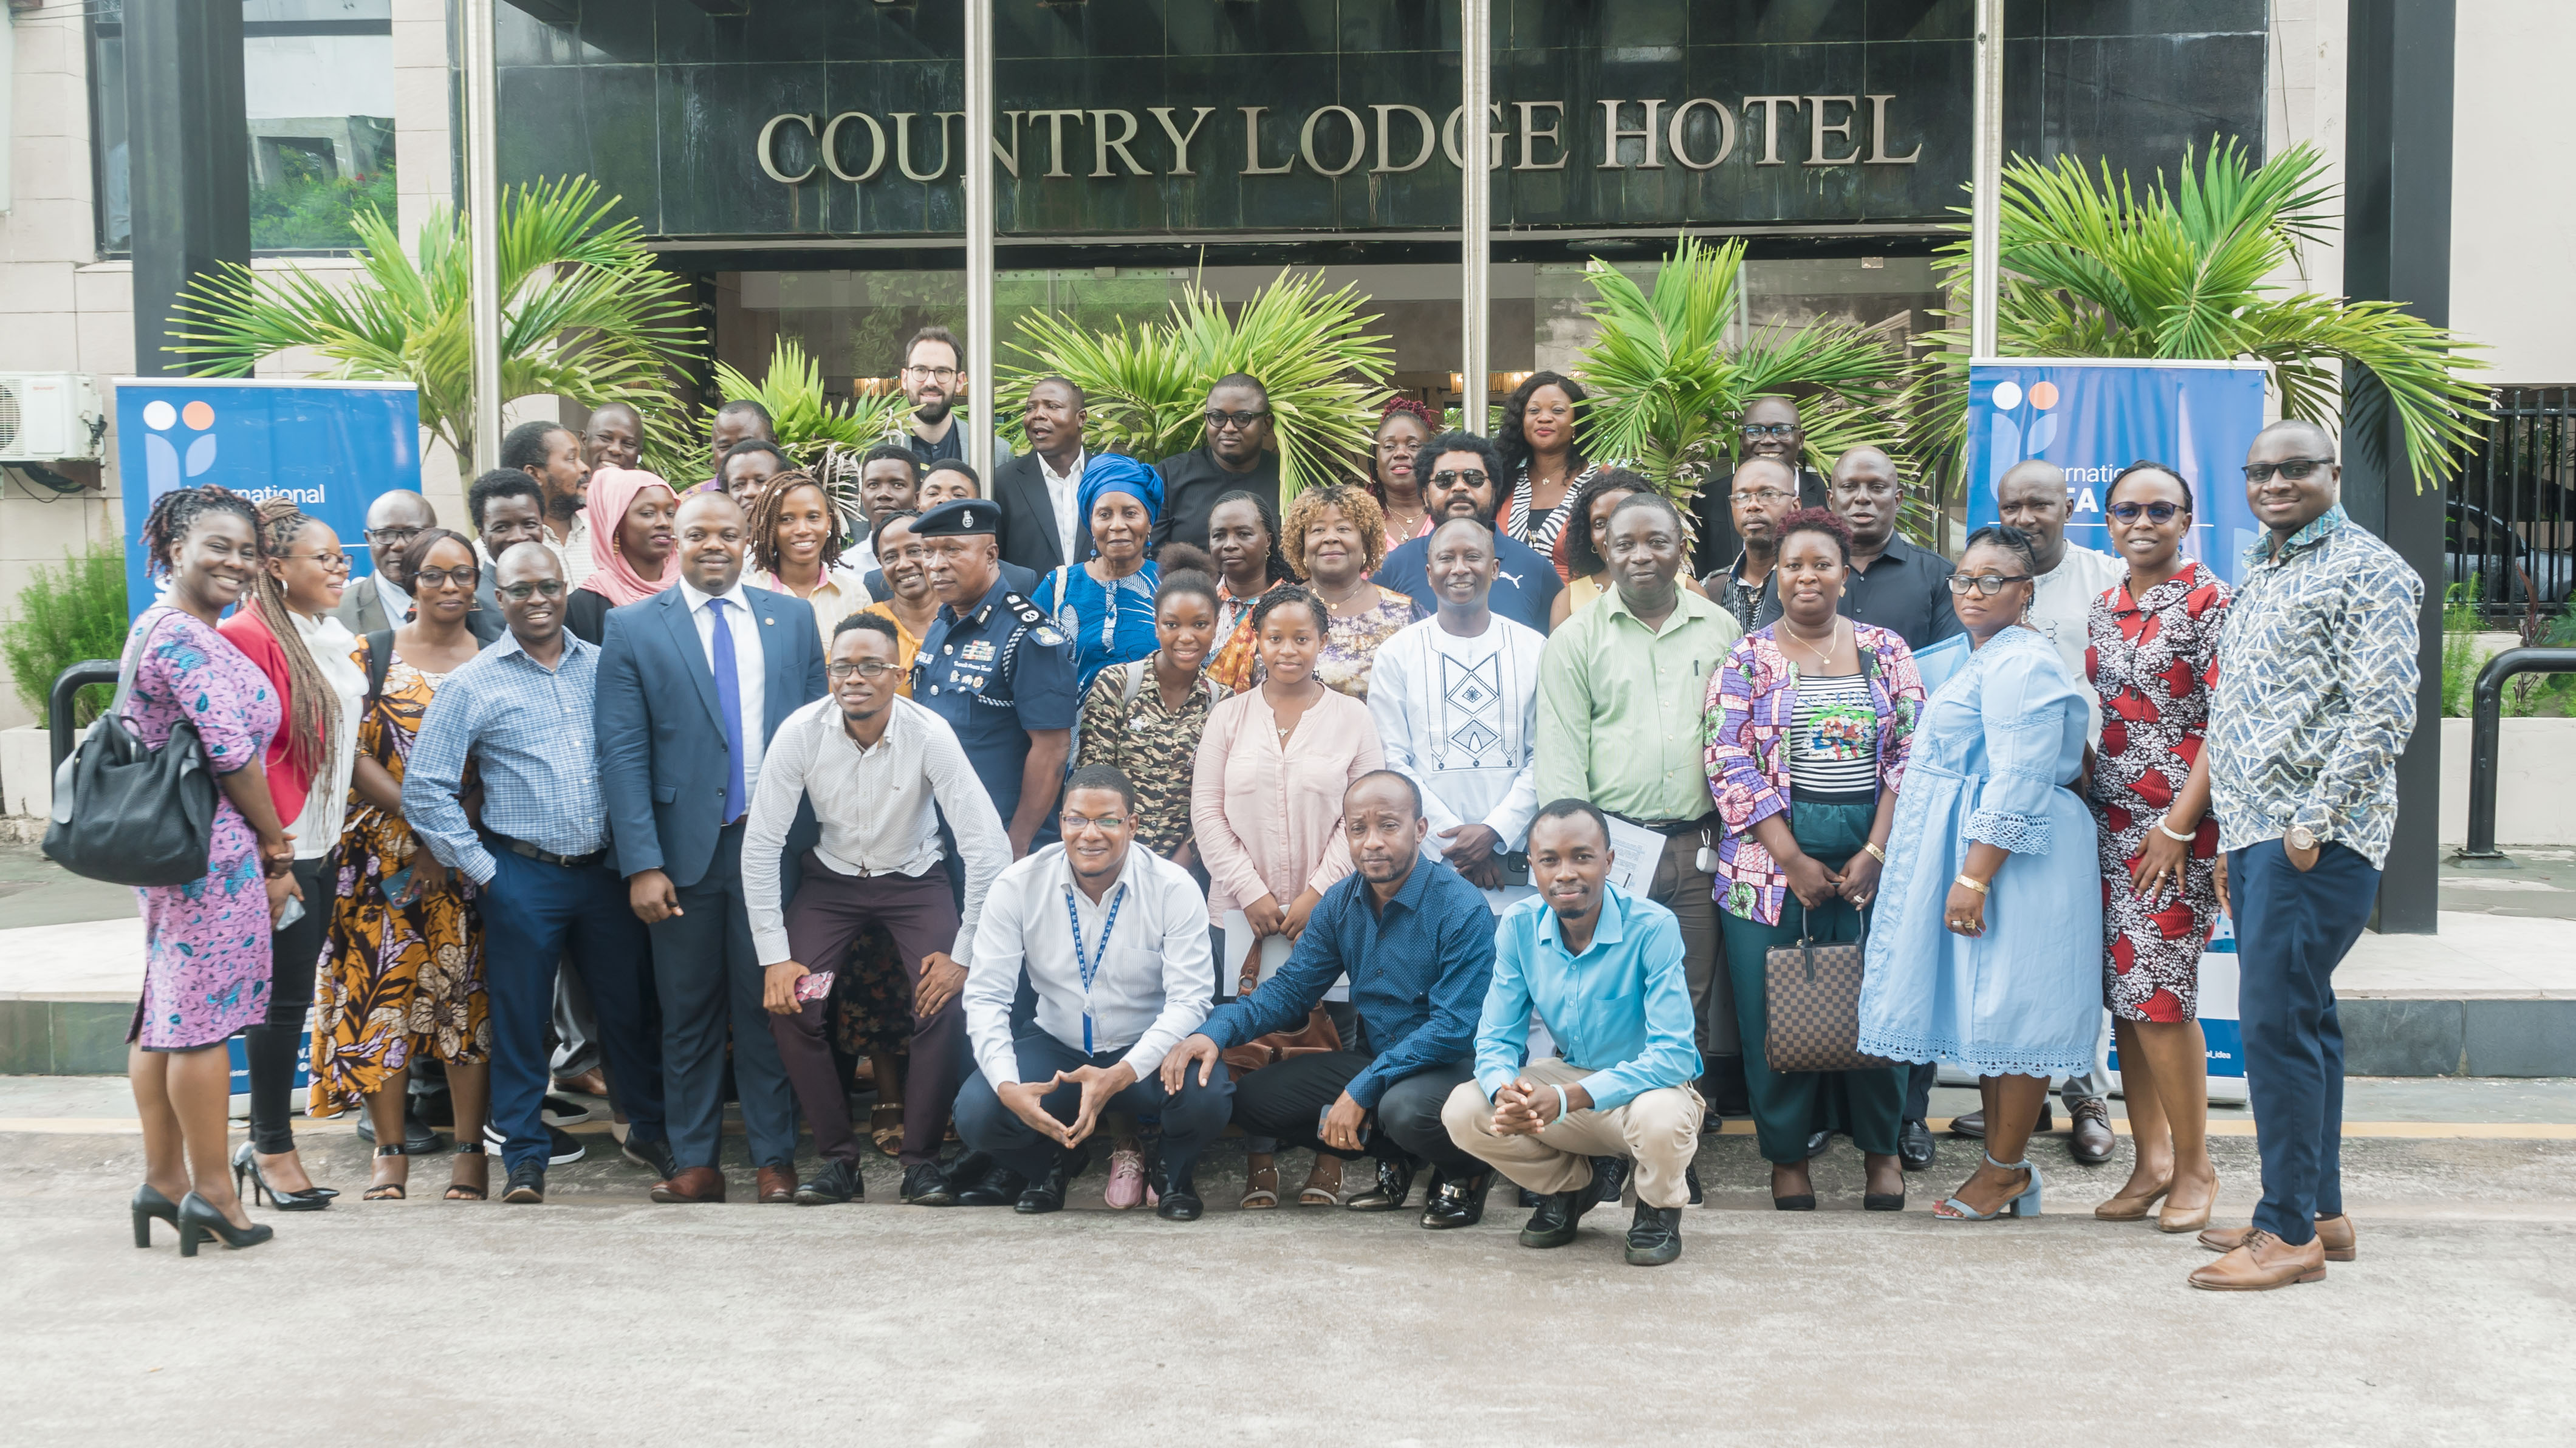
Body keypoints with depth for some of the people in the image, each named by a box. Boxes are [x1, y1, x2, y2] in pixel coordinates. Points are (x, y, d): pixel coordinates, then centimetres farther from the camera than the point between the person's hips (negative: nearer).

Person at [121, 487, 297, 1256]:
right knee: (206, 1017, -4)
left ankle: (162, 1178, 21)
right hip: (215, 852, -11)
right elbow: (232, 753, -19)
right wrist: (277, 852, -9)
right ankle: (211, 1189, 3)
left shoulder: (156, 627, 17)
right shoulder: (186, 638, -15)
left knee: (162, 1014, 13)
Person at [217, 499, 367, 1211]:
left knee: (290, 995, 12)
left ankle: (264, 1142, 21)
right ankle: (273, 1150, 10)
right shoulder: (248, 637, -12)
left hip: (323, 844, 8)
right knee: (283, 997, -2)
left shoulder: (337, 638, 13)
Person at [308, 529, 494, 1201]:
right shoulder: (370, 656, 5)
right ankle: (391, 1151, 11)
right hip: (383, 854, 0)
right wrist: (418, 817, -14)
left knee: (466, 995, 1)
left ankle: (471, 1149, 9)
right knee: (382, 991, 0)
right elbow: (352, 754, -3)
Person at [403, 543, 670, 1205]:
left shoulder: (604, 667, 7)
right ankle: (525, 1158, 16)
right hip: (522, 877, -2)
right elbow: (425, 789, -2)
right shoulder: (471, 685, -1)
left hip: (605, 869, 3)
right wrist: (480, 868, -6)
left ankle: (649, 1130, 28)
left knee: (629, 1006, 10)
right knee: (520, 1019, 4)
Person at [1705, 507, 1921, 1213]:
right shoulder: (1746, 658, 3)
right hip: (1772, 858, -1)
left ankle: (1879, 1145, 22)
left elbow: (1911, 755, 4)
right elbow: (1729, 763, -5)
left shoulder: (1886, 652, 8)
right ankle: (1787, 1152, 18)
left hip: (1871, 856, 1)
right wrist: (1792, 860, -10)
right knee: (1775, 1009, 1)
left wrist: (1876, 853, -7)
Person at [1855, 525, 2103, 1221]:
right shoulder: (1980, 659, 19)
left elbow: (2019, 785, -21)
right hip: (1968, 854, 11)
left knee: (2008, 1009, -3)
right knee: (1983, 1008, 12)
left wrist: (1974, 879, -25)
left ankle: (2005, 1170, 6)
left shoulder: (2021, 665, -14)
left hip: (2009, 858, -11)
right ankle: (2008, 1164, 20)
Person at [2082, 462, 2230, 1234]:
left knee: (2159, 995, -8)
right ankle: (2151, 1161, 17)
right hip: (2111, 822, 7)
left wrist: (2178, 824, -16)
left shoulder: (2210, 602, -8)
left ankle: (2195, 1167, 7)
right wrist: (2089, 783, 8)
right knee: (2121, 992, 7)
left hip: (2179, 824, -7)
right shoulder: (2105, 610, 13)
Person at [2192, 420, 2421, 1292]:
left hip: (2316, 839, -9)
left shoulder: (2368, 569, -6)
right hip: (2254, 830, 9)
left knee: (2276, 1022, -11)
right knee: (2303, 1020, 13)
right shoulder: (2260, 574, 20)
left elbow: (2384, 712, -15)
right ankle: (2321, 1212, 20)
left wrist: (2314, 818, -20)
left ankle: (2291, 1233, -5)